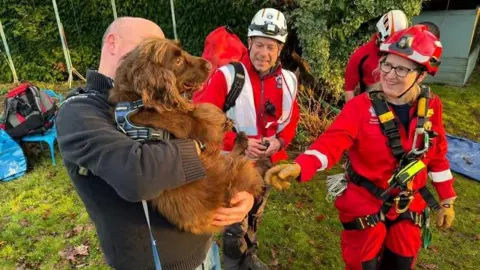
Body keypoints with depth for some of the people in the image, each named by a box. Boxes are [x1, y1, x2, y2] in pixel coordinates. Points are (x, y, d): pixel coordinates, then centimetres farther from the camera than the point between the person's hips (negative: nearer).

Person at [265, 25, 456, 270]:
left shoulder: (431, 106, -5)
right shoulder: (361, 106, -19)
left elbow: (437, 155, 6)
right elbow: (332, 142, -32)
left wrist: (446, 200, 12)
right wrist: (299, 167, -50)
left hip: (409, 207, 4)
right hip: (365, 204, -4)